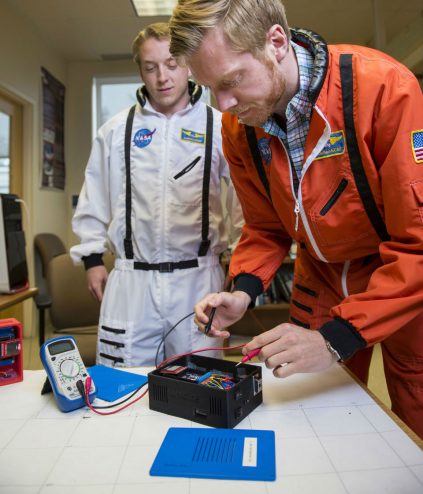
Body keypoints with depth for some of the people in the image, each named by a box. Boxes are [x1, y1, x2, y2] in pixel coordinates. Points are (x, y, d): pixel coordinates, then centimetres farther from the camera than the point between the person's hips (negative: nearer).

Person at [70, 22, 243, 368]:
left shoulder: (219, 128, 2)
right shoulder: (116, 130, 8)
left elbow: (243, 199, 5)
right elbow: (94, 200, 13)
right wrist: (92, 256, 10)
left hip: (198, 278, -1)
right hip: (130, 280, 2)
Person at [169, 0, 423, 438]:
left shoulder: (383, 88, -27)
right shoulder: (237, 126, -9)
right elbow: (265, 227, 2)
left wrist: (335, 340, -30)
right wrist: (244, 291, -15)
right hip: (320, 281, 4)